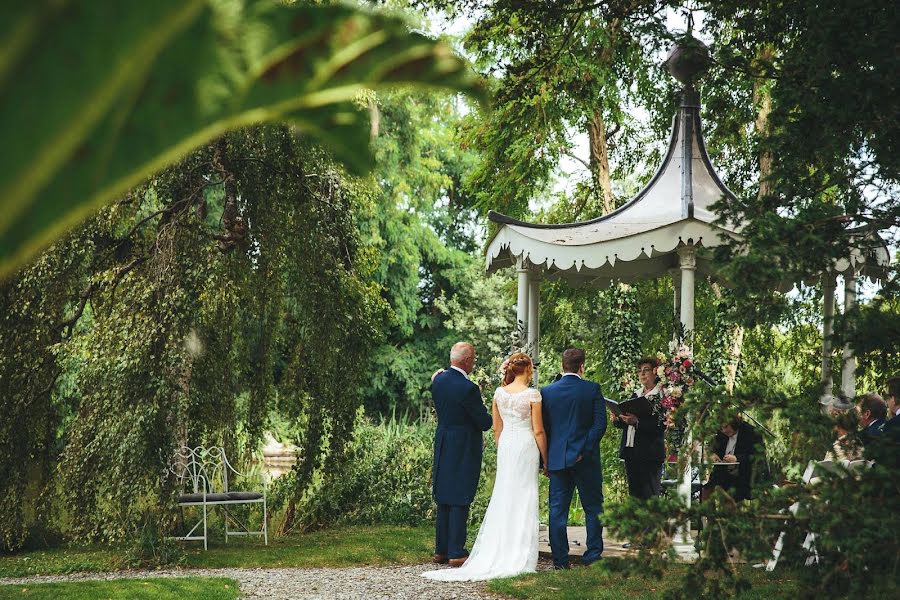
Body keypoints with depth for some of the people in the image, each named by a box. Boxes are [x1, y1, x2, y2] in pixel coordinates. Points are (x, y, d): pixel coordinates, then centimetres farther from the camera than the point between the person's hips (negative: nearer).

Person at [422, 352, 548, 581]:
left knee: (502, 498, 11)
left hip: (505, 445, 5)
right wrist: (545, 459, 1)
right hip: (526, 446, -5)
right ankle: (519, 557, 2)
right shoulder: (532, 394, -10)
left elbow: (496, 428, 11)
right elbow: (538, 431, -8)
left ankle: (495, 555, 12)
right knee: (523, 500, 1)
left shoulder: (499, 393, 5)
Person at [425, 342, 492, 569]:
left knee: (443, 501, 14)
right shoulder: (468, 388, -21)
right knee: (460, 501, -2)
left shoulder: (438, 380, 3)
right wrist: (488, 416, 9)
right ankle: (456, 553, 1)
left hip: (442, 446, 7)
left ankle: (441, 550, 19)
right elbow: (484, 422, -14)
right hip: (464, 450, -7)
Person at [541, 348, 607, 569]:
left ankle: (560, 559, 6)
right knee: (593, 508, 10)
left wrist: (545, 459, 9)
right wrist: (584, 451, -5)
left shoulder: (547, 392, 0)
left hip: (557, 458, 2)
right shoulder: (592, 389, -6)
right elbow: (600, 424, -10)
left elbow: (543, 427, 3)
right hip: (586, 460, -2)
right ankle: (592, 556, 9)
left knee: (557, 510, 7)